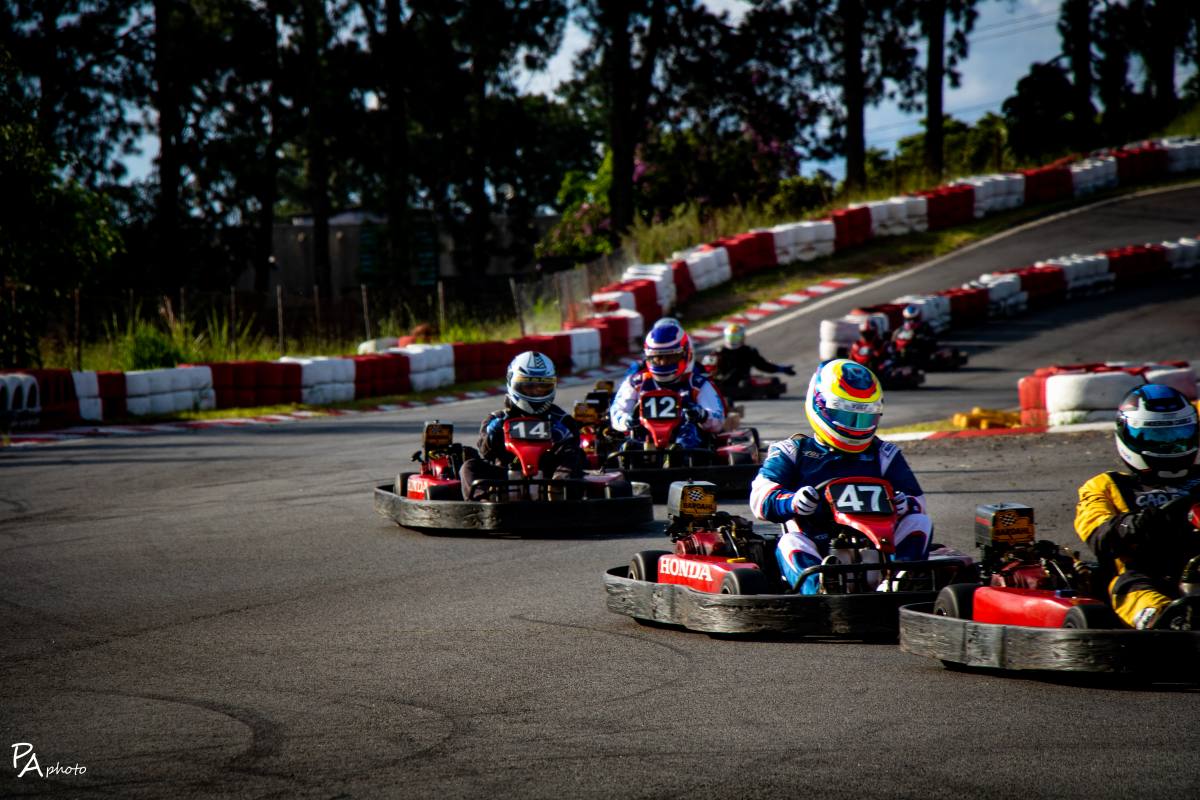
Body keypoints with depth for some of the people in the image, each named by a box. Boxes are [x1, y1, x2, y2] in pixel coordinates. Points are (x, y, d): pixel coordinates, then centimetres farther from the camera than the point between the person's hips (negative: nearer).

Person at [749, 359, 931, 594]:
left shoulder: (884, 455, 21)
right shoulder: (793, 452, 14)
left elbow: (917, 500, 14)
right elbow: (761, 497, -1)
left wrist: (906, 503, -13)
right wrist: (791, 502, -25)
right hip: (817, 554, -3)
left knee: (919, 522, -16)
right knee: (791, 543, -32)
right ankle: (819, 591, -61)